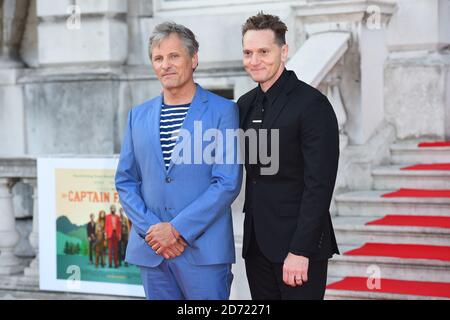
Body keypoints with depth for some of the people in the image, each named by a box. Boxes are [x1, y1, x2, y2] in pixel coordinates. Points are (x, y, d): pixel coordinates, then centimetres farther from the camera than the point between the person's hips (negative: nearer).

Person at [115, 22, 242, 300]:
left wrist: (178, 230, -13)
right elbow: (125, 181, 11)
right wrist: (150, 229, -5)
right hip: (150, 249, 4)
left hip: (203, 249, -4)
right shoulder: (138, 115, 12)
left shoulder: (223, 111, -2)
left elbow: (228, 183, -9)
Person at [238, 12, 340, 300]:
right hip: (256, 243, 6)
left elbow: (319, 185, -16)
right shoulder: (245, 104, 11)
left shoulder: (311, 104, -11)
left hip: (298, 244, -6)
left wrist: (300, 251, -19)